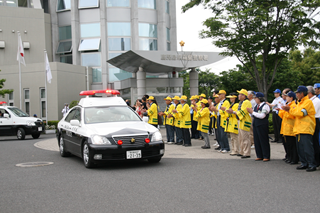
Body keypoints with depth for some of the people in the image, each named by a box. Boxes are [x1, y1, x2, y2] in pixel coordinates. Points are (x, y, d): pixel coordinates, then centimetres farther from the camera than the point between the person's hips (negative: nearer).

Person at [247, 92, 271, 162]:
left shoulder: (265, 106, -12)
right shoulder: (256, 106, 14)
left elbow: (262, 116, -21)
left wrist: (252, 112, -15)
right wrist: (251, 112, 0)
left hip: (262, 125, -9)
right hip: (255, 124, 9)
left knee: (264, 141, -3)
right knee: (257, 141, 9)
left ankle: (266, 156, 4)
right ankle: (259, 156, 17)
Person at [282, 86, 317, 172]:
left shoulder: (308, 102, -8)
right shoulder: (299, 103, 20)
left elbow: (300, 113, -17)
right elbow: (295, 114, 21)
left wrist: (290, 109, -8)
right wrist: (288, 110, 7)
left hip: (306, 129, -9)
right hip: (298, 129, 9)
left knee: (307, 147, -10)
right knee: (300, 148, 8)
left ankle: (312, 164, -7)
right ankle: (304, 163, 15)